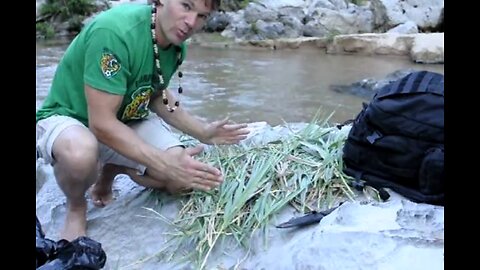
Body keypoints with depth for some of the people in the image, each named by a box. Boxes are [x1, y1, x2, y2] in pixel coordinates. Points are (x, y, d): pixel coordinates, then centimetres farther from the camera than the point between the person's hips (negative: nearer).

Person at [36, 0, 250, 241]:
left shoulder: (176, 44, -8)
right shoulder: (115, 31, -31)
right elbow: (102, 124, -31)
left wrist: (202, 132, -2)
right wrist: (165, 164, -33)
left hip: (127, 120, 7)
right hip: (68, 118, -6)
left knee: (185, 176, -10)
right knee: (81, 154, -40)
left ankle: (111, 169, 17)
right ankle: (76, 208, -4)